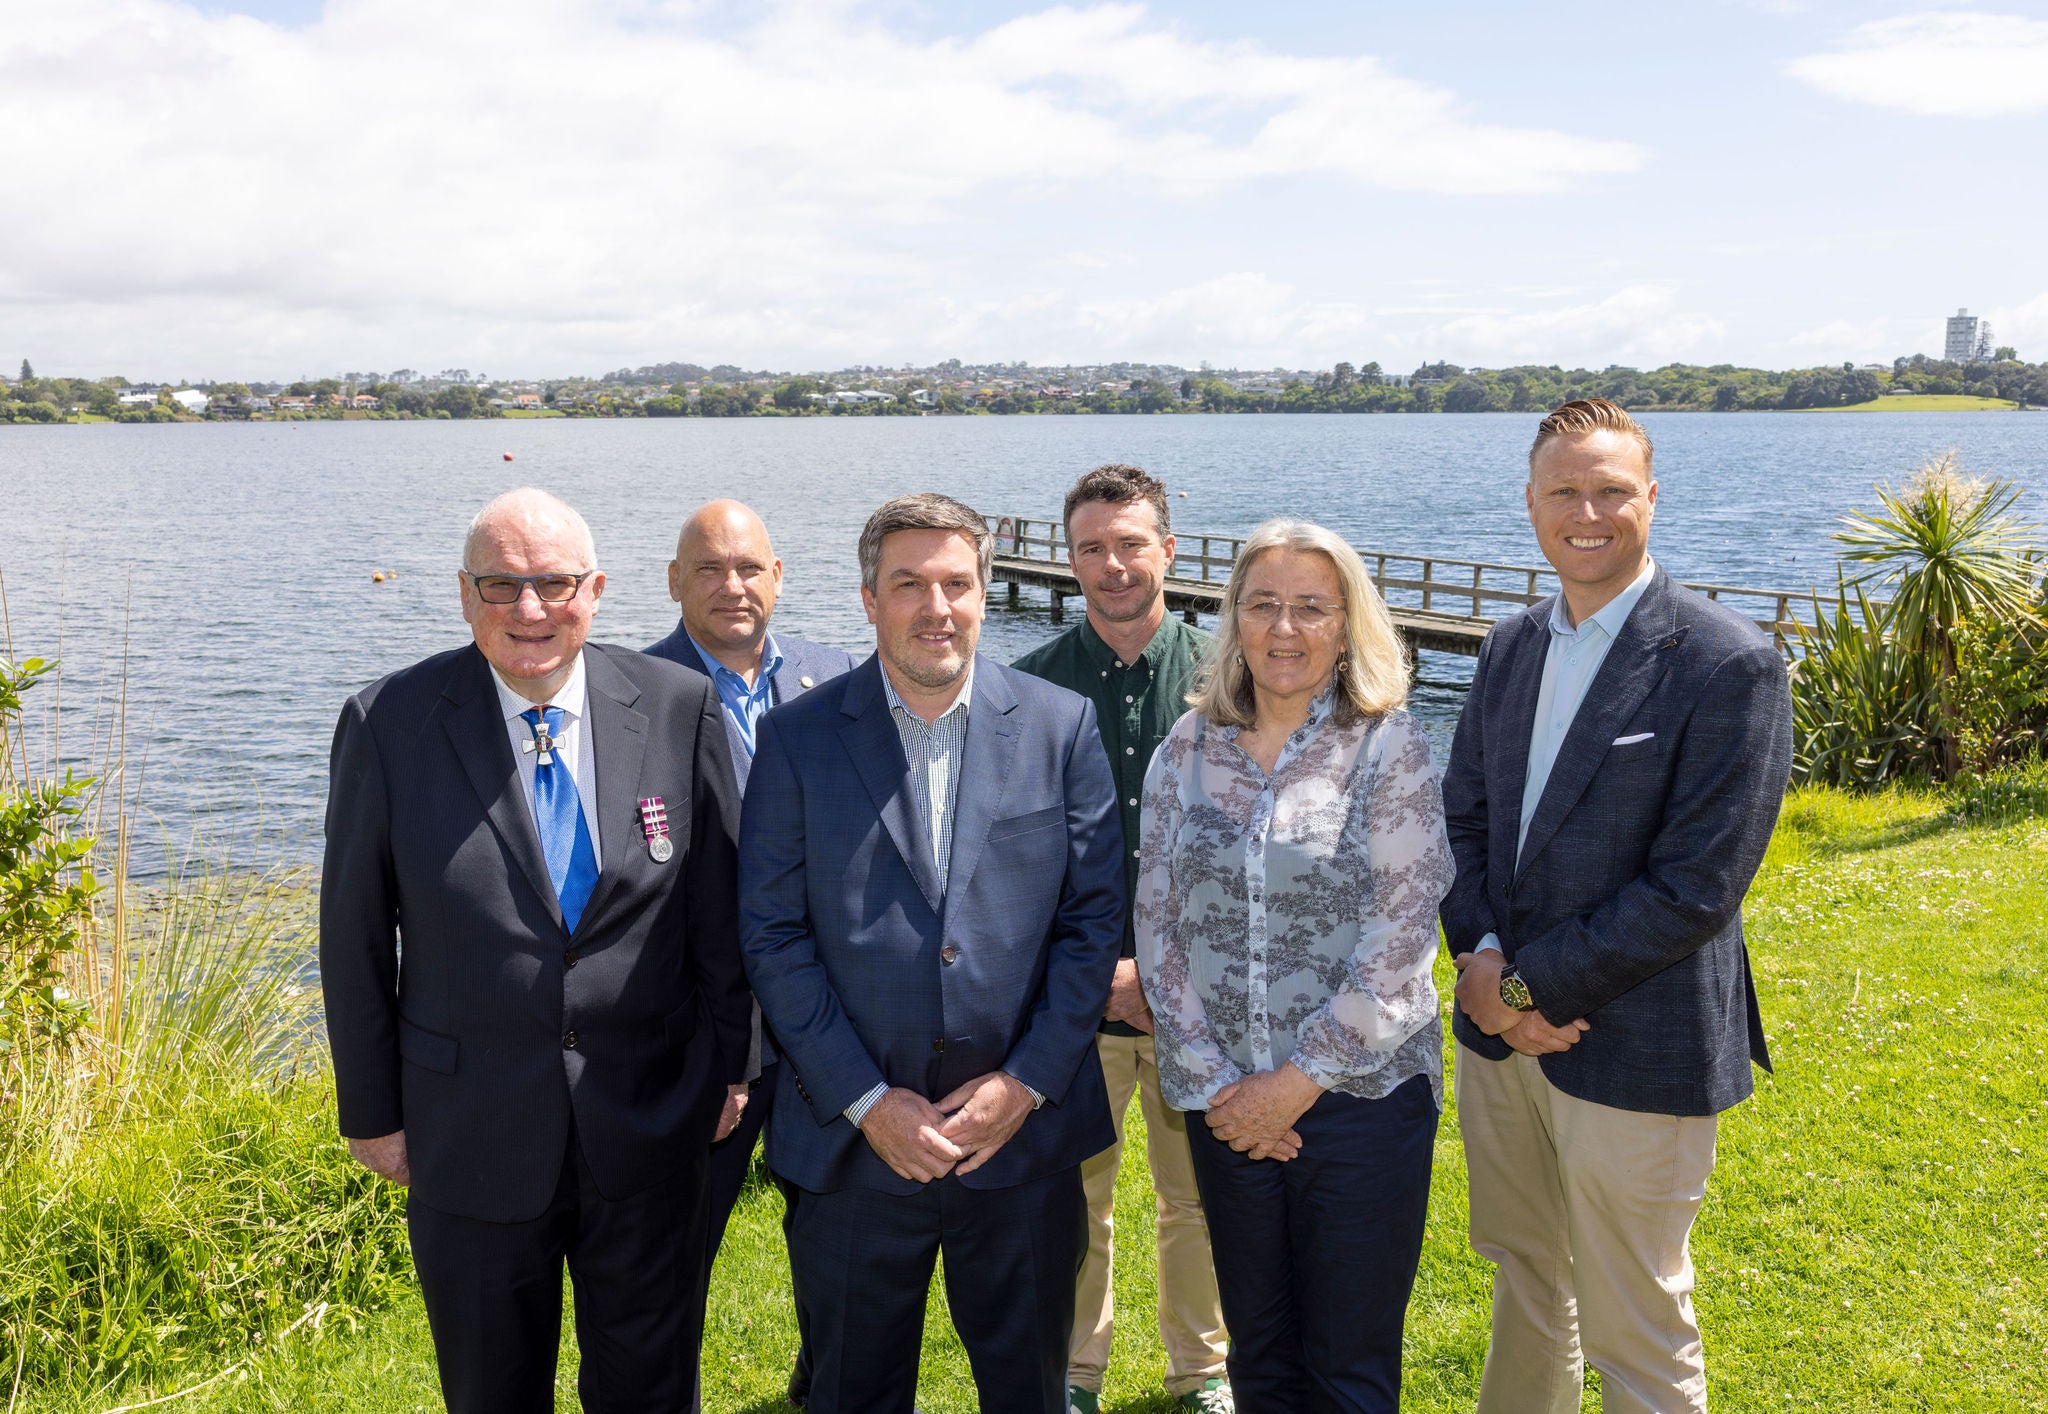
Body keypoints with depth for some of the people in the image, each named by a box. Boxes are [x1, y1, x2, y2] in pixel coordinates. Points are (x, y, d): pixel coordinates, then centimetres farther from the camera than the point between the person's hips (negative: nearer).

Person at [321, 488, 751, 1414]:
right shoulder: (390, 723, -10)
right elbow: (354, 936, -3)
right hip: (471, 1134, 0)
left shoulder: (679, 707, -8)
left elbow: (718, 903, 1)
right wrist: (371, 1112, 2)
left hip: (650, 1122, 1)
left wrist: (728, 1060, 5)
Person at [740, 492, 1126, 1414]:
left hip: (1027, 1131, 1)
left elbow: (1092, 916, -1)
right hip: (852, 1143, 0)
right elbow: (773, 937, -5)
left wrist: (1026, 1082, -9)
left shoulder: (1060, 726, -1)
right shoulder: (797, 739, -4)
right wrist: (866, 1100, -11)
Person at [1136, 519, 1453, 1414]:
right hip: (1226, 1104, 3)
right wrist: (1214, 1084, -6)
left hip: (1362, 1096, -2)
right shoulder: (1187, 750, 2)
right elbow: (1156, 927, 1)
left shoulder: (1390, 747, -7)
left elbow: (1403, 932, -12)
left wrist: (1298, 1081, -13)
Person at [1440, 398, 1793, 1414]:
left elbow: (1697, 890, -18)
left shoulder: (1731, 665, -15)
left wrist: (1534, 987, -16)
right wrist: (1478, 955, -8)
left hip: (1633, 1050, -6)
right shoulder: (1509, 647, 6)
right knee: (1524, 1279, 24)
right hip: (1503, 1026, 6)